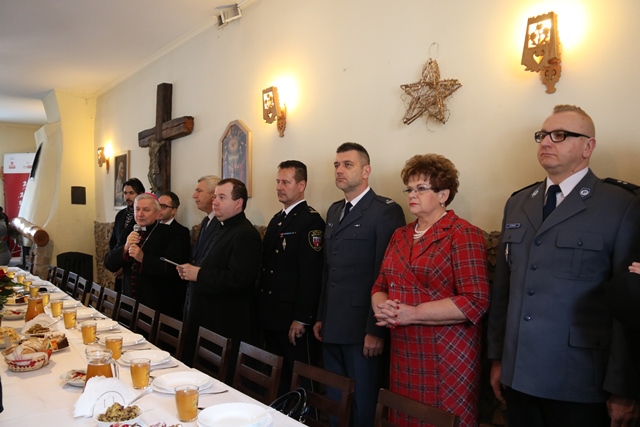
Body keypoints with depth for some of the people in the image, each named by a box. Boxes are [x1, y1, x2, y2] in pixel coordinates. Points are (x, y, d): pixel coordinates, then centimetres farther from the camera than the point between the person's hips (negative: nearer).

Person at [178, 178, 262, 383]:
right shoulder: (216, 225, 13)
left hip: (225, 325, -9)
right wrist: (189, 270, 4)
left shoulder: (246, 235, -18)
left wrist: (199, 274, -19)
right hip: (202, 316, 10)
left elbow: (237, 278, -28)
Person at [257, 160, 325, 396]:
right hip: (271, 316, 8)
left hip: (294, 318, -8)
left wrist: (301, 319, -20)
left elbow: (310, 274, -19)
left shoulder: (311, 221, -13)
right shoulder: (276, 219, 15)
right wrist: (262, 309, 13)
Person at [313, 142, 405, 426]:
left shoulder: (386, 211, -9)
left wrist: (376, 330, -16)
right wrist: (321, 317, 14)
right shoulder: (334, 211, 15)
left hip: (362, 329, -7)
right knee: (334, 402, 15)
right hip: (332, 327, 7)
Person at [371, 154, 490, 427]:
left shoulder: (463, 235, -9)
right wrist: (382, 306, -8)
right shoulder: (400, 236, 12)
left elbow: (475, 301, -17)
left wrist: (412, 313, -19)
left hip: (447, 356, -6)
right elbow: (381, 286, 16)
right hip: (403, 355, 6)